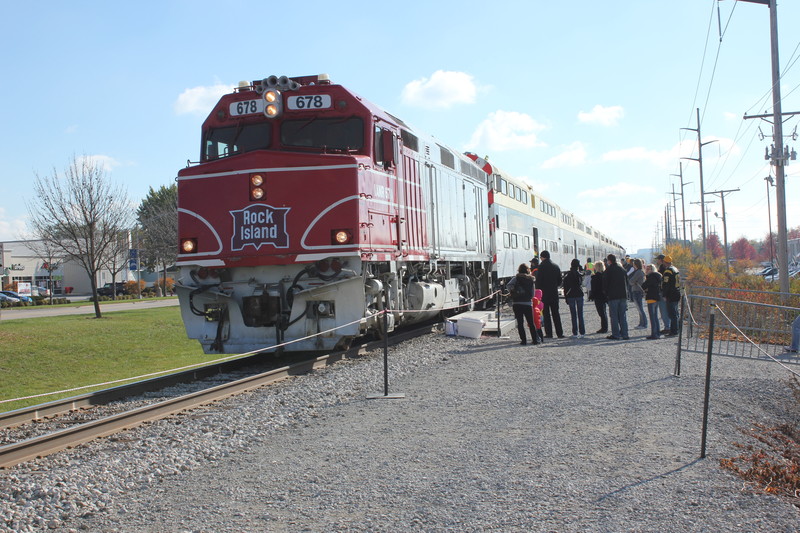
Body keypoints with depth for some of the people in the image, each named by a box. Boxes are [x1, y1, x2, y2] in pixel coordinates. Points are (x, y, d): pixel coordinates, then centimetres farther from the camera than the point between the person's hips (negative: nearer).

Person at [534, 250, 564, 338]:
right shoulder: (556, 266, 8)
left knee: (546, 314, 0)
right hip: (554, 293, 5)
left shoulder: (542, 266, -9)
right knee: (555, 313, 10)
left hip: (545, 293, -5)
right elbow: (560, 281, 12)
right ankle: (559, 333, 8)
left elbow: (538, 281, -12)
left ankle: (549, 333, -3)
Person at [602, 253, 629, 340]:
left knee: (614, 316, -1)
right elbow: (627, 282, 17)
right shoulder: (622, 269, 10)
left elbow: (605, 283, -6)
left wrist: (606, 294, 8)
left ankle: (615, 335, -2)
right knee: (623, 316, 8)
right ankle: (624, 334, 7)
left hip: (613, 296, -5)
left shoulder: (608, 270, -7)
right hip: (623, 295, 5)